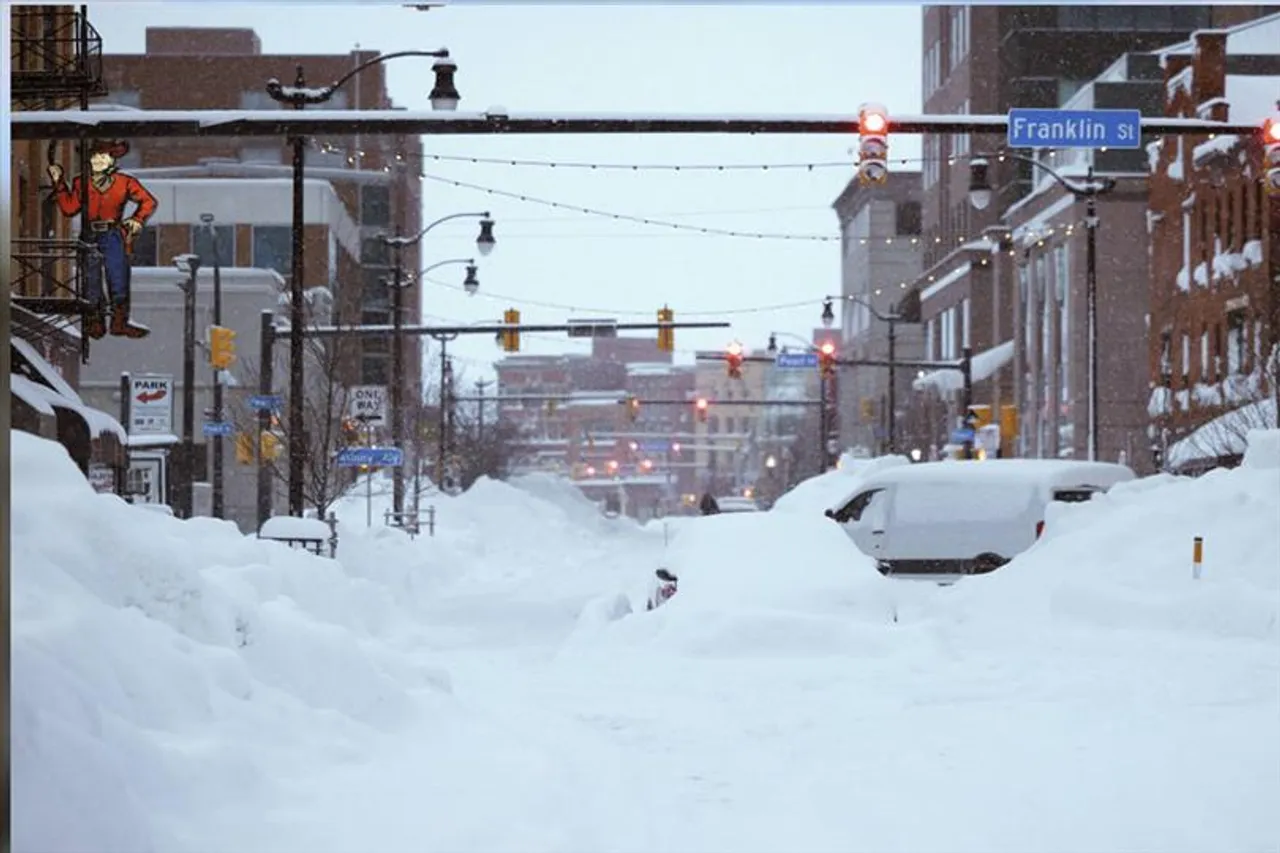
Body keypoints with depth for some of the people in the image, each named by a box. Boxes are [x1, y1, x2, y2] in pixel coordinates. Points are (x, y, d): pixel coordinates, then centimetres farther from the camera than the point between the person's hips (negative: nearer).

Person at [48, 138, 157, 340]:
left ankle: (119, 322, 7)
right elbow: (69, 208, 5)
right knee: (91, 283, 3)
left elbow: (149, 202, 10)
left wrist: (138, 219, -3)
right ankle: (94, 325, 12)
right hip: (90, 238, 1)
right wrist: (59, 183, 2)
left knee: (118, 281, -2)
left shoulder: (125, 183, 2)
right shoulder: (81, 184, 7)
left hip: (114, 238, -1)